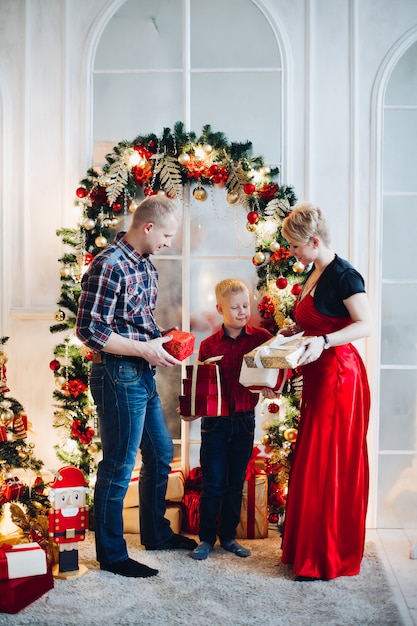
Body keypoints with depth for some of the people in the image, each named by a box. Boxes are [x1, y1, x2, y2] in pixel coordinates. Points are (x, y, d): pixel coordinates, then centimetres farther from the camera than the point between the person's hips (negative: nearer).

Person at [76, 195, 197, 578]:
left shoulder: (146, 265, 11)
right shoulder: (109, 266, -18)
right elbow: (89, 331, -21)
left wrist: (162, 339, 6)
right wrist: (146, 349, -19)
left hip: (143, 375, 10)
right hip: (118, 377, -10)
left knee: (161, 453, 19)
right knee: (119, 466, 2)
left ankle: (156, 533, 38)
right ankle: (112, 554, 18)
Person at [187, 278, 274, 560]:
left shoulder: (261, 337, -2)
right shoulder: (208, 345, -1)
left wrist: (271, 384, -23)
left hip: (244, 420, 1)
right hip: (215, 421, -1)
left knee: (236, 483, 13)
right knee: (213, 483, 5)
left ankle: (229, 536, 27)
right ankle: (206, 538, 19)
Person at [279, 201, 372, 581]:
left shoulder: (344, 275, -13)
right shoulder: (313, 276, 14)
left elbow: (365, 325, -21)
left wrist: (324, 341, -32)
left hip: (339, 375, -9)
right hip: (318, 377, 9)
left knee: (330, 466, -3)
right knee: (311, 463, 13)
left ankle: (328, 559, 8)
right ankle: (307, 548, 24)